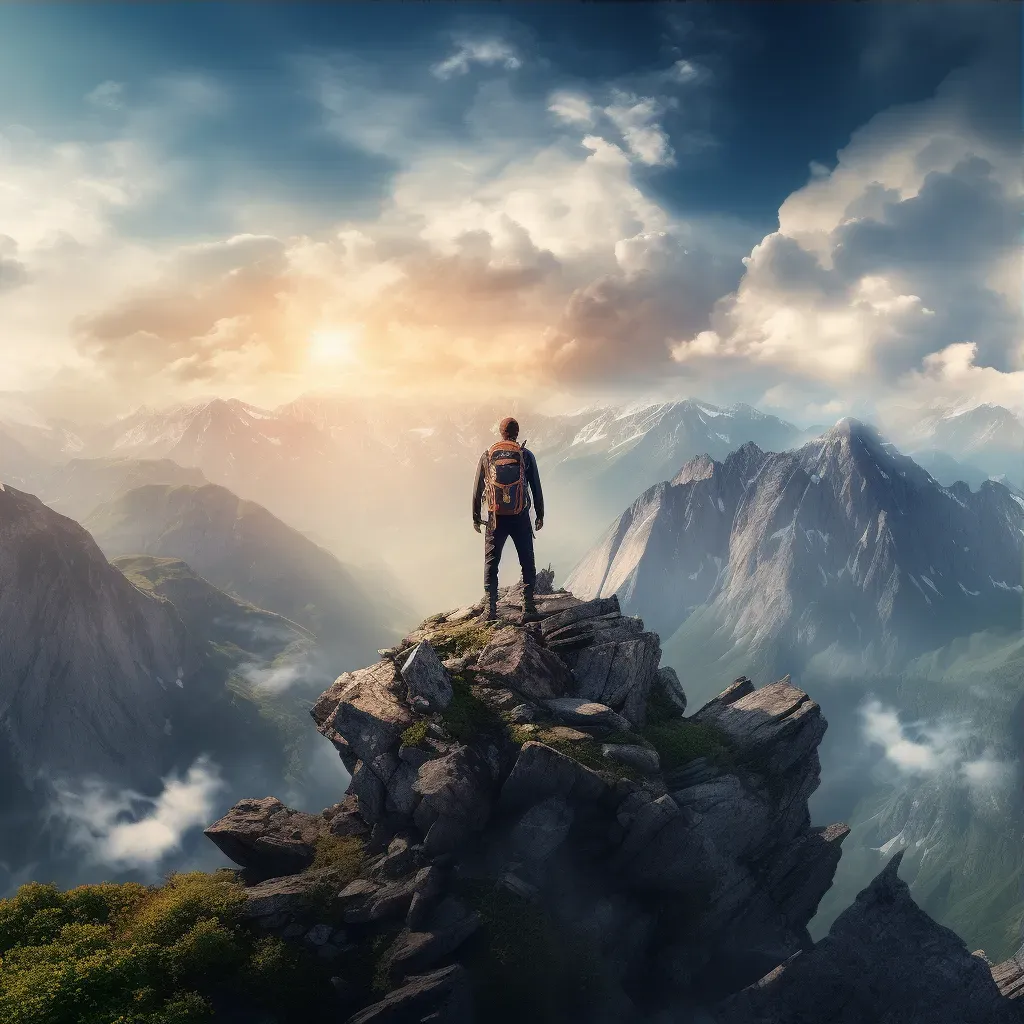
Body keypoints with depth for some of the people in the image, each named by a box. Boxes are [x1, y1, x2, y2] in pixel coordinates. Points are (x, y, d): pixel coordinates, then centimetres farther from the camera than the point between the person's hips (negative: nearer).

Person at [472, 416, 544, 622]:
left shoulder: (487, 456, 2)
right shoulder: (526, 455, -1)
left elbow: (477, 489, 4)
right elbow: (536, 488, 1)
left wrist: (475, 518, 12)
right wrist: (540, 515, 11)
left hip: (496, 518, 1)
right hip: (521, 518, -1)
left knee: (491, 562, 8)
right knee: (527, 563, 10)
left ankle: (491, 609, 1)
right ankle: (528, 607, 6)